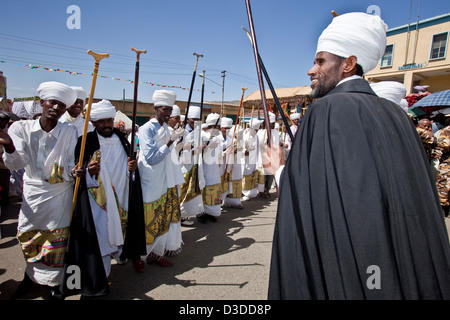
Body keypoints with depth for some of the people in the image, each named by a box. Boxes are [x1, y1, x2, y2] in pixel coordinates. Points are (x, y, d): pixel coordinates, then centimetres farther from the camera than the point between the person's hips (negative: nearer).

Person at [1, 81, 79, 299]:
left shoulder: (69, 132, -8)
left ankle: (53, 281, 30)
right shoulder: (21, 128, -5)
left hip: (60, 195, -1)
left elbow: (71, 166, -6)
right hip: (32, 194, 2)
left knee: (57, 240, 8)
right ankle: (31, 276, 40)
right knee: (27, 237, 14)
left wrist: (72, 172, -29)